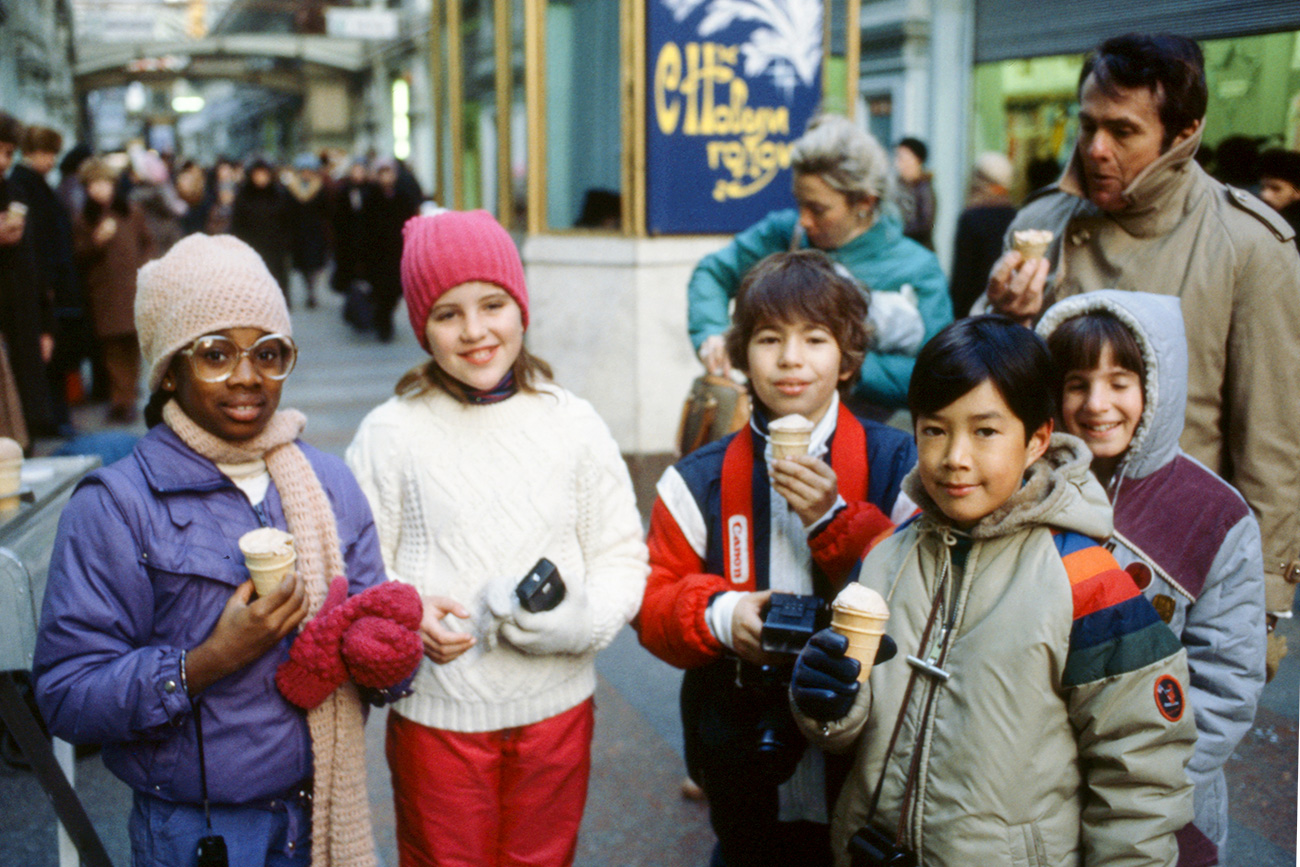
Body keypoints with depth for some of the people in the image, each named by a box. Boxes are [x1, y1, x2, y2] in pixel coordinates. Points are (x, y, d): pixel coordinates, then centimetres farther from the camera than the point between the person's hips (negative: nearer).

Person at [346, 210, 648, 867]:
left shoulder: (573, 424, -1)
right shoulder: (390, 434, -6)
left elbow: (622, 557, 2)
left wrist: (581, 616, -17)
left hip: (556, 710, 2)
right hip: (437, 714, -2)